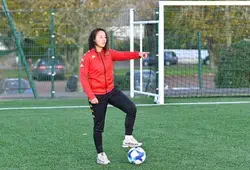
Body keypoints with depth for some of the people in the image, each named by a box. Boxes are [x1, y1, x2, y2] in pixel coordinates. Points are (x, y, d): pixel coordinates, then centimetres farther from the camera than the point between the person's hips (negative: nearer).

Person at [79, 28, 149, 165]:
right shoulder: (87, 57, -12)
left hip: (111, 91, 5)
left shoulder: (109, 53, 3)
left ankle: (128, 139, 1)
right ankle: (100, 154, 19)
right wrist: (91, 96, -20)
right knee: (99, 126, 5)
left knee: (131, 108, -11)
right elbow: (83, 77, -14)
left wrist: (138, 54, -28)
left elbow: (123, 55, -11)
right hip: (97, 95, -5)